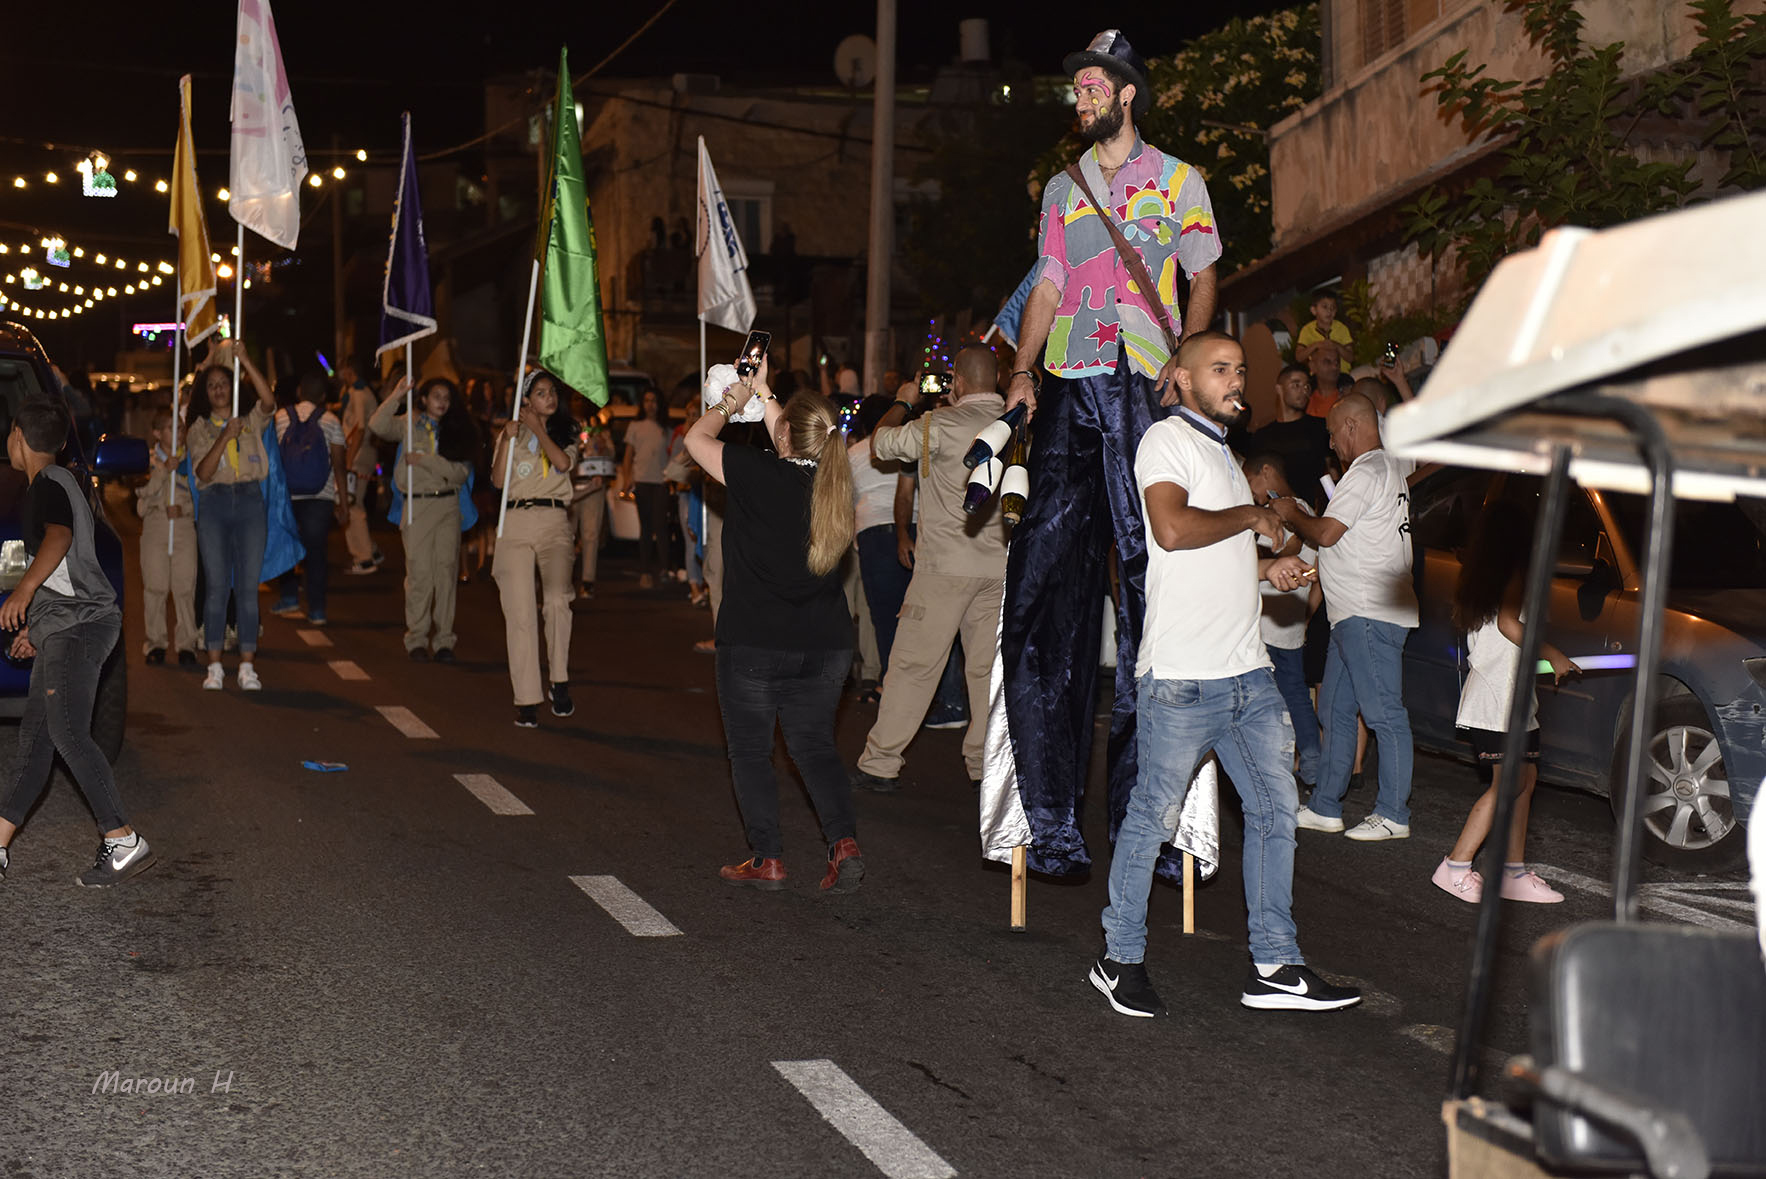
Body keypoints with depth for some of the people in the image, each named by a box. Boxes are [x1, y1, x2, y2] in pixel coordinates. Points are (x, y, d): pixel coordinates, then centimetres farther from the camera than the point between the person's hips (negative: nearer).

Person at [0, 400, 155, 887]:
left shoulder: (48, 485, -7)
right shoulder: (61, 484, 25)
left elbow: (59, 537, -28)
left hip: (78, 626, -10)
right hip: (64, 629, 10)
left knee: (68, 735, -17)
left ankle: (124, 842, -20)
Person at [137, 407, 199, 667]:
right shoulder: (149, 461, 6)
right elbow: (144, 495, -4)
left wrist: (183, 508, -10)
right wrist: (164, 471, -14)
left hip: (185, 525, 0)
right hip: (154, 526, 0)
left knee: (185, 586, -5)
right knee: (154, 586, 1)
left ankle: (187, 643, 0)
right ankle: (156, 642, 10)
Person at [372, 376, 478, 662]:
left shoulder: (457, 431, 10)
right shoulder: (410, 425, 8)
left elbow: (460, 472, -1)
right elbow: (377, 427, -10)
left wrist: (424, 459, -9)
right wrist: (395, 398, -16)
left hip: (449, 506, 2)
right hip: (416, 505, -2)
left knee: (447, 571, 0)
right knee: (419, 573, -6)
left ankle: (443, 640, 6)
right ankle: (417, 640, 1)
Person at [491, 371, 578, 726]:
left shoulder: (565, 432, 14)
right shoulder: (511, 433, 14)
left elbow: (564, 462, -8)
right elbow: (498, 479, 1)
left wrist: (538, 429, 0)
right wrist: (507, 440, -9)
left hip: (554, 523, -1)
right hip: (515, 524, 1)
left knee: (557, 599, -25)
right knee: (519, 613, -4)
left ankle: (560, 682, -11)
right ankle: (527, 700, -2)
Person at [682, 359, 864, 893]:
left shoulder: (757, 474, -16)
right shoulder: (833, 481, -1)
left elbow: (695, 438, 0)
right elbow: (793, 454, 21)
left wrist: (730, 403, 17)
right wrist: (762, 394, 31)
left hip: (754, 644, -5)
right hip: (826, 644, 5)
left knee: (750, 752, 9)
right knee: (815, 745, 15)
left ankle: (768, 859, 9)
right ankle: (845, 843, 0)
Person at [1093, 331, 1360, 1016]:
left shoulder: (1221, 451, 24)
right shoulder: (1167, 439, -6)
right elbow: (1173, 529, -24)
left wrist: (1267, 569, 14)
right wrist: (1253, 517, -10)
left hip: (1248, 671, 9)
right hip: (1182, 675, -9)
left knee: (1275, 808, 7)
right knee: (1153, 817, 0)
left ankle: (1275, 966, 13)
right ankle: (1120, 959, 13)